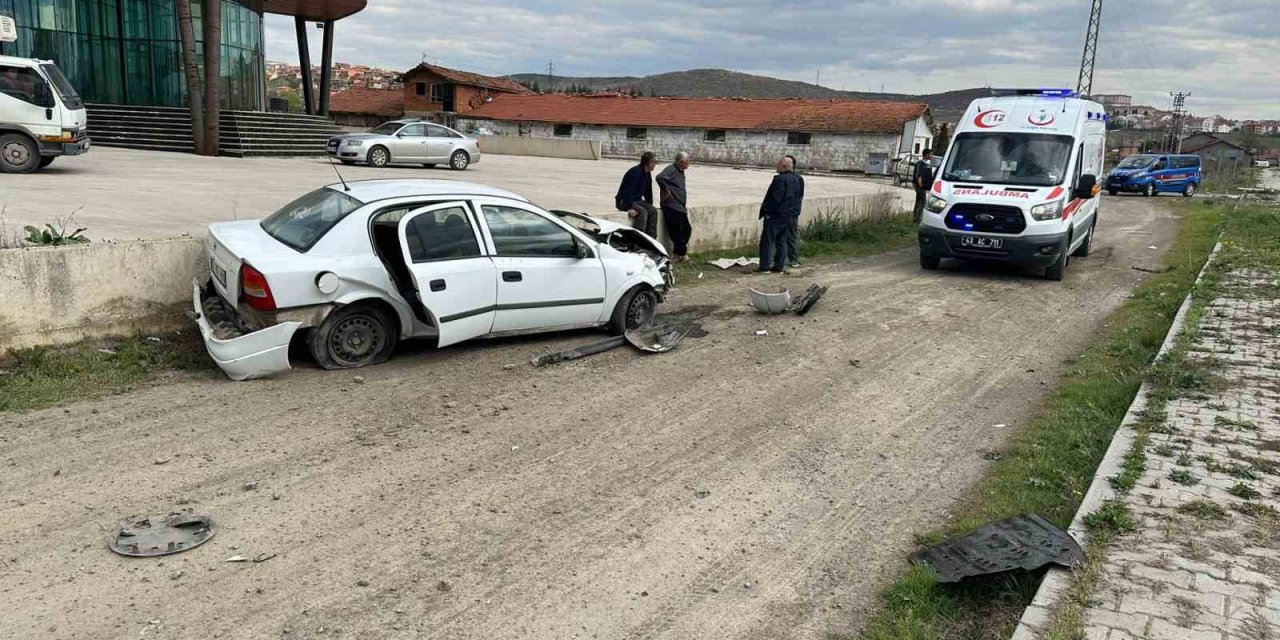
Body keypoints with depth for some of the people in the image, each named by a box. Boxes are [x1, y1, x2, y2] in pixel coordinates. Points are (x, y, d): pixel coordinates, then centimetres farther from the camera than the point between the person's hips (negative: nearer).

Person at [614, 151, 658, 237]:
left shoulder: (648, 174, 6)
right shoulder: (636, 172, -24)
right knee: (642, 211, -30)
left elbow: (648, 191, 17)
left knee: (653, 211, -8)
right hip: (623, 201, -9)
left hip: (636, 200, 9)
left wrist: (650, 205, 10)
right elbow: (628, 190, -30)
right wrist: (630, 208, -32)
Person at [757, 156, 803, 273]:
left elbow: (775, 198, -21)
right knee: (782, 241, 14)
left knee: (767, 240, -1)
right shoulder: (798, 180, 8)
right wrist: (794, 212, 18)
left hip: (775, 215, -8)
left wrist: (766, 211, -13)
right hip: (790, 215, 8)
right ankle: (779, 265, 15)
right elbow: (799, 196, 13)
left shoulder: (780, 179, -19)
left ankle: (765, 265, -2)